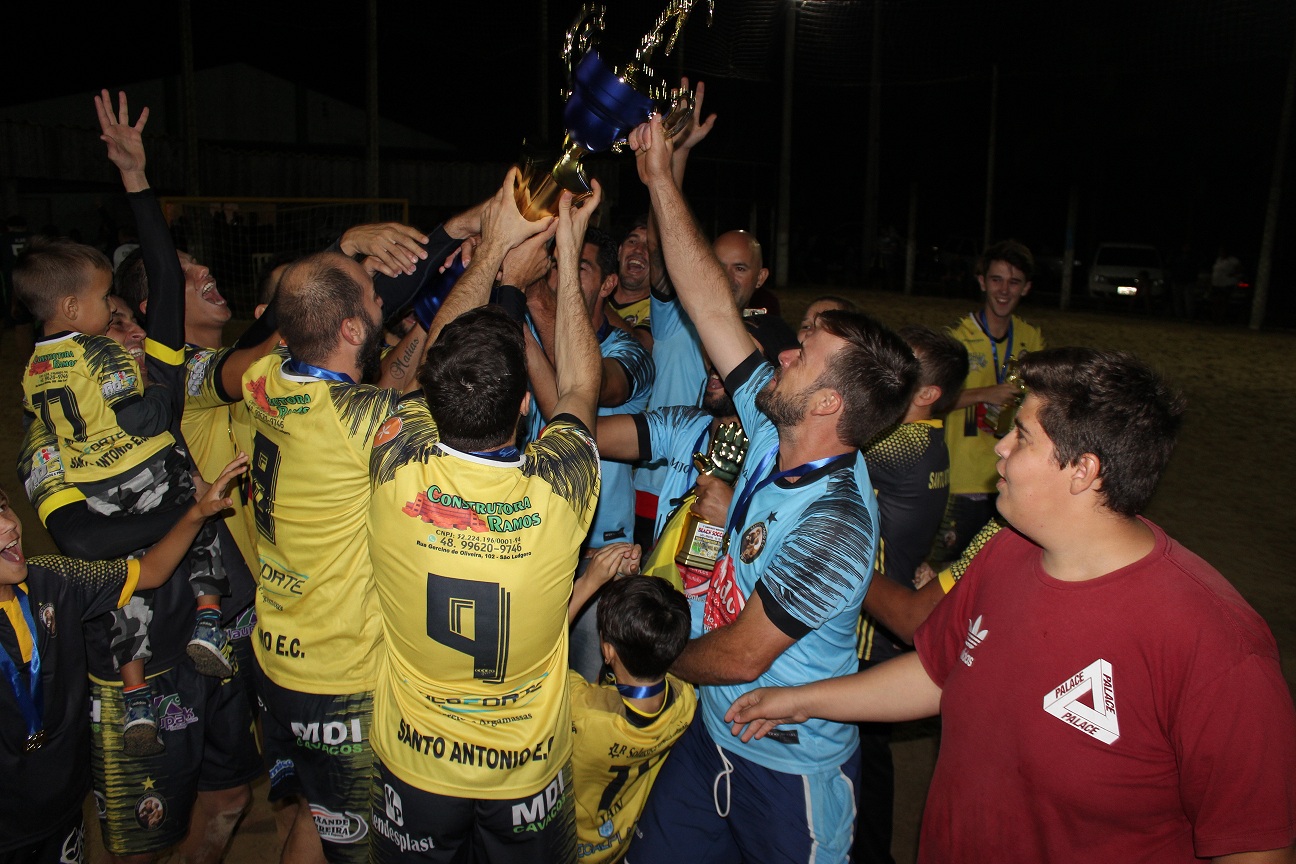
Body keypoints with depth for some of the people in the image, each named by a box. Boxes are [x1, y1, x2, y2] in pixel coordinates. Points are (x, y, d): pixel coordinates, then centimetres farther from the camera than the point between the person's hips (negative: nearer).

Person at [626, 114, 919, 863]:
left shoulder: (834, 524, -31)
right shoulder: (776, 436, -10)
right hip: (715, 732, 7)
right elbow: (715, 308, -9)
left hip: (790, 771, -7)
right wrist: (660, 179, -7)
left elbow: (740, 656, -24)